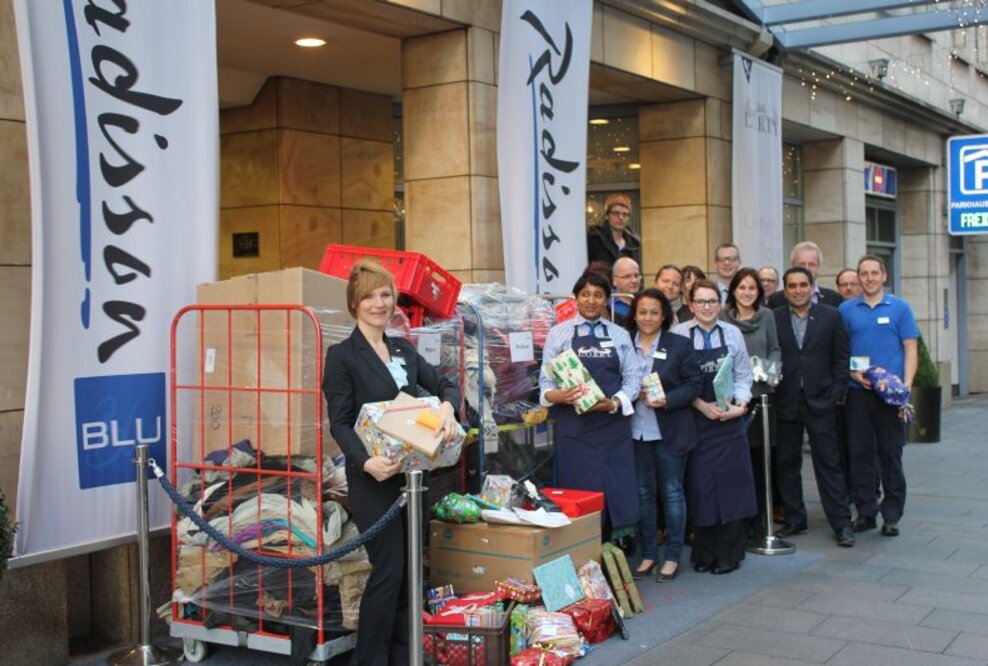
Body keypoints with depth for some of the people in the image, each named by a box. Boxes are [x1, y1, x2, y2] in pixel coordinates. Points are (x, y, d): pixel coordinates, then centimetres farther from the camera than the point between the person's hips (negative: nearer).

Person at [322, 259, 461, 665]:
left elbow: (444, 384, 13)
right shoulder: (343, 355, -7)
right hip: (373, 476, -6)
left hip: (412, 471, 6)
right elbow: (340, 423, -12)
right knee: (388, 571, -6)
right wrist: (366, 462, -27)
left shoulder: (404, 350, 12)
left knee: (411, 569, 10)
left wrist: (447, 406, -11)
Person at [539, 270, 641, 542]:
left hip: (613, 425, 2)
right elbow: (545, 382, 2)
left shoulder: (620, 335, 11)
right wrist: (559, 396, -20)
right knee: (578, 495, -1)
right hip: (574, 427, -2)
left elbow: (632, 378, 7)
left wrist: (614, 402, -12)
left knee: (617, 492, 1)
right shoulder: (559, 333, 5)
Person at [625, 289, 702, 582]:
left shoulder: (679, 345, -3)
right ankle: (648, 554, 22)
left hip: (670, 432, -2)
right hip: (636, 430, 2)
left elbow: (694, 384, -4)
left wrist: (667, 400, -18)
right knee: (643, 492, 10)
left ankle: (672, 557, 16)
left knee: (672, 492, 5)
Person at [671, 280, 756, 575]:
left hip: (729, 420, 2)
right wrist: (702, 405, -12)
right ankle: (704, 553, 14)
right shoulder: (679, 334, -3)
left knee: (731, 483, 1)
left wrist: (740, 404, -7)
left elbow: (743, 376, 8)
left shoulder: (733, 334, 5)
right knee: (700, 485, 1)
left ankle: (729, 553, 11)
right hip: (695, 420, -2)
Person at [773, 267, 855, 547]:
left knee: (829, 462, 0)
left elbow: (841, 358, 4)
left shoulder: (830, 317, 3)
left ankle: (842, 523, 6)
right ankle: (794, 519, 20)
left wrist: (836, 393, -3)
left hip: (820, 401, -1)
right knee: (787, 463, 8)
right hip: (786, 403, 1)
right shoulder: (774, 319, 3)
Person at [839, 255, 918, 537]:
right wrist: (854, 374, -9)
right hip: (857, 392, 1)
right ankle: (865, 511, 14)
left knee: (891, 454, 3)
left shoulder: (900, 307, 3)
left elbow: (910, 349, 1)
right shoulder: (846, 309, 6)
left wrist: (906, 385, -10)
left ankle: (891, 515, 12)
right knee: (860, 453, 5)